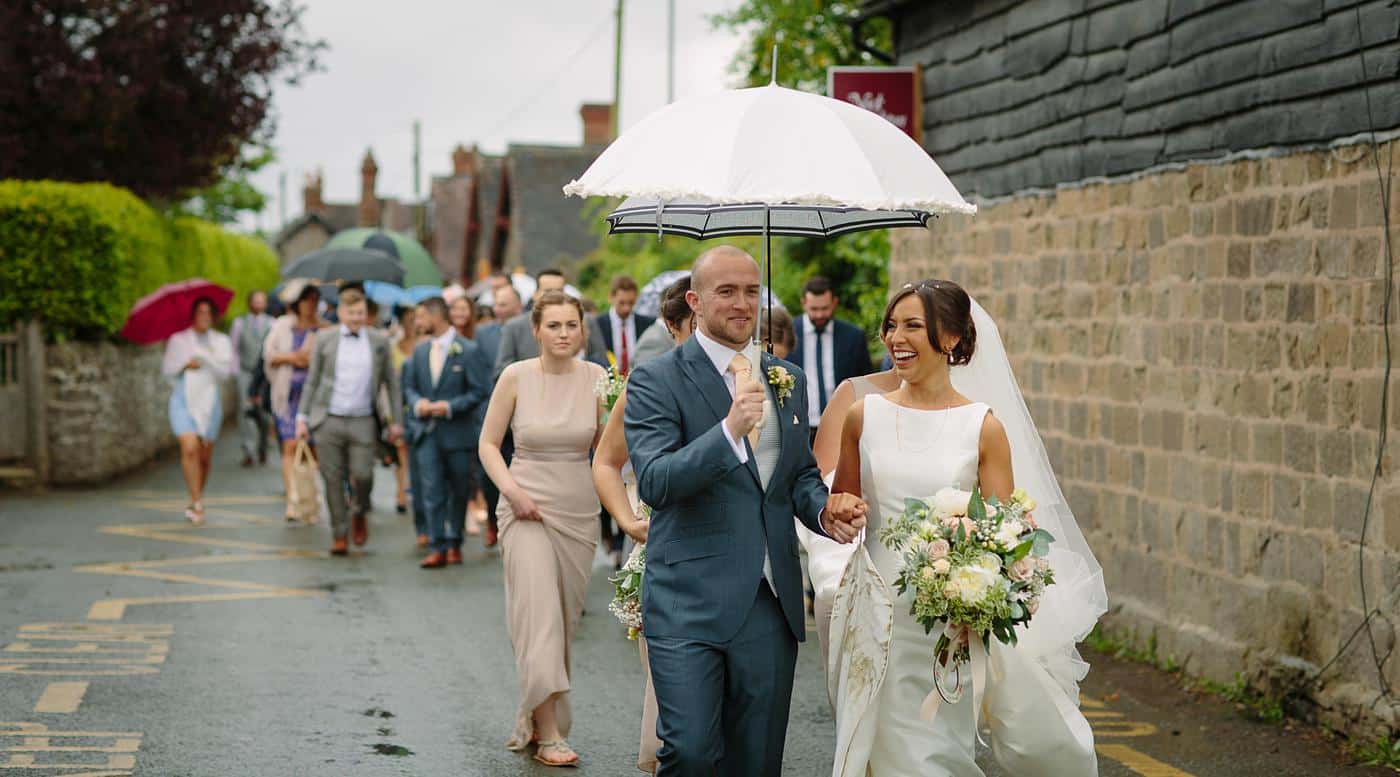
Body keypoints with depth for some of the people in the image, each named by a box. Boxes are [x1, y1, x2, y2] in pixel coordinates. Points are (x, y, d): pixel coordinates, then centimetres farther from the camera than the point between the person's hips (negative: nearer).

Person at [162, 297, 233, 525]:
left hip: (209, 401, 2)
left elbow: (224, 372, -3)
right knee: (189, 448, -20)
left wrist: (205, 358, -16)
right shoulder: (178, 340, 8)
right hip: (183, 400, -2)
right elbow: (167, 369, 10)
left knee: (204, 456, 4)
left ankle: (195, 504, 22)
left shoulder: (221, 341, 9)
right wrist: (184, 365, -7)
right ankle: (197, 502, -21)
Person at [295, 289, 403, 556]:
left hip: (362, 422, 0)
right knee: (333, 480, 1)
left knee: (363, 476, -10)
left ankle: (360, 514, 21)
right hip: (329, 421, 0)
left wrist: (396, 420, 6)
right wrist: (302, 417, 5)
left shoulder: (379, 341, 6)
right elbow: (311, 382, 10)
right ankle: (339, 535, 12)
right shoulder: (324, 341, 5)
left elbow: (391, 382, 10)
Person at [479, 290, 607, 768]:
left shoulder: (595, 378, 0)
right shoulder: (516, 377, -6)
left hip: (579, 510, 3)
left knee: (566, 616, 9)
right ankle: (548, 733, -13)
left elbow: (605, 446, 6)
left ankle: (535, 718, 26)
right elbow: (488, 444, 0)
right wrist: (511, 490, -14)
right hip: (527, 507, -3)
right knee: (539, 610, -13)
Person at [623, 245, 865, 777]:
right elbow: (654, 482, -17)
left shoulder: (788, 379, 13)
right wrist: (729, 430, -30)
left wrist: (824, 511, -1)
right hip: (689, 606, -5)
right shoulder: (656, 381, -5)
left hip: (772, 604, 6)